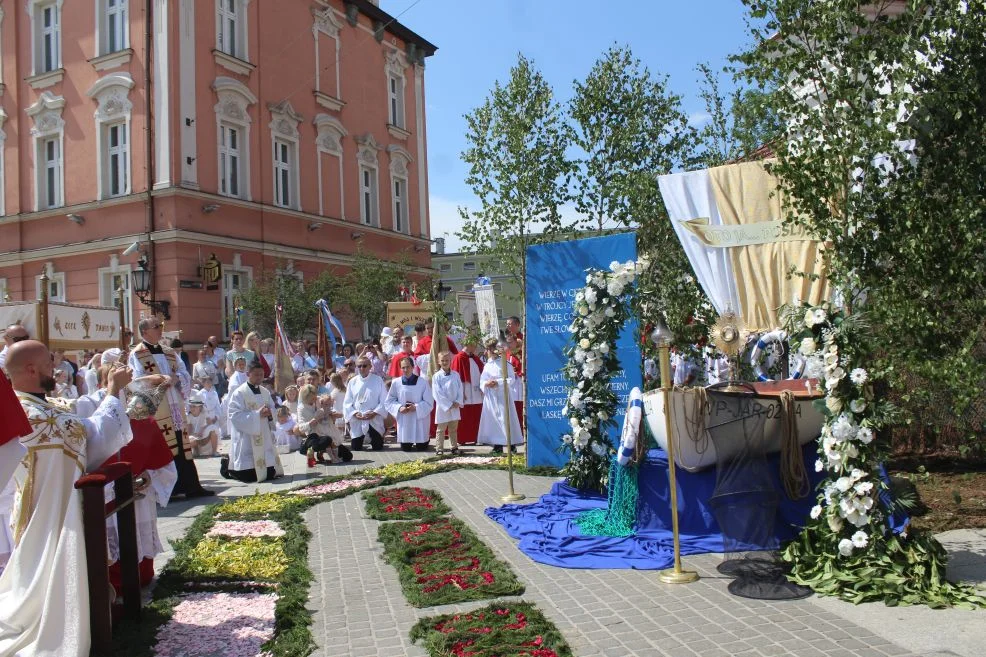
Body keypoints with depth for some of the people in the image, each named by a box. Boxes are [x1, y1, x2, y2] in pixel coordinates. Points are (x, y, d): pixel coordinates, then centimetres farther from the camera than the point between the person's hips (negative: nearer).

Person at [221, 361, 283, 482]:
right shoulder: (239, 393, -9)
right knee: (248, 476, -8)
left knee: (270, 474, 8)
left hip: (264, 439, 7)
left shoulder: (265, 392, 11)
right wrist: (258, 414, -21)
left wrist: (270, 413, -8)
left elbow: (273, 410, 16)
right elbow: (235, 416, -17)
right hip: (246, 440, -7)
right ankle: (228, 465, 23)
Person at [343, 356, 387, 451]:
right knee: (356, 448, 4)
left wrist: (375, 412, -14)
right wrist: (355, 413, -10)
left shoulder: (378, 380, 0)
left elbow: (384, 401, -2)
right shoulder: (352, 382, 6)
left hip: (374, 421, -2)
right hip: (357, 422, 2)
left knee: (378, 448, 0)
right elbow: (347, 402, 6)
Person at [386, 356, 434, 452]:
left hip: (420, 419, -1)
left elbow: (429, 402, -9)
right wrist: (399, 408, -16)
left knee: (421, 448, 6)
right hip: (403, 419, 1)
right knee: (405, 448, 7)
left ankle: (421, 442, 42)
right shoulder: (396, 382, -6)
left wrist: (416, 407, -20)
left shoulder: (422, 382, -12)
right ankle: (408, 443, 43)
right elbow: (390, 401, 1)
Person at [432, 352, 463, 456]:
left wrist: (458, 402, -10)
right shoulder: (436, 376, -8)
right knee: (441, 429, 4)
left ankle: (454, 447, 22)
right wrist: (449, 404, -13)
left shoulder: (456, 375, 2)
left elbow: (460, 390, 3)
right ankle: (440, 448, 10)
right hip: (443, 407, -3)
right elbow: (437, 393, -11)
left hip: (455, 407, 3)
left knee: (453, 429, 13)